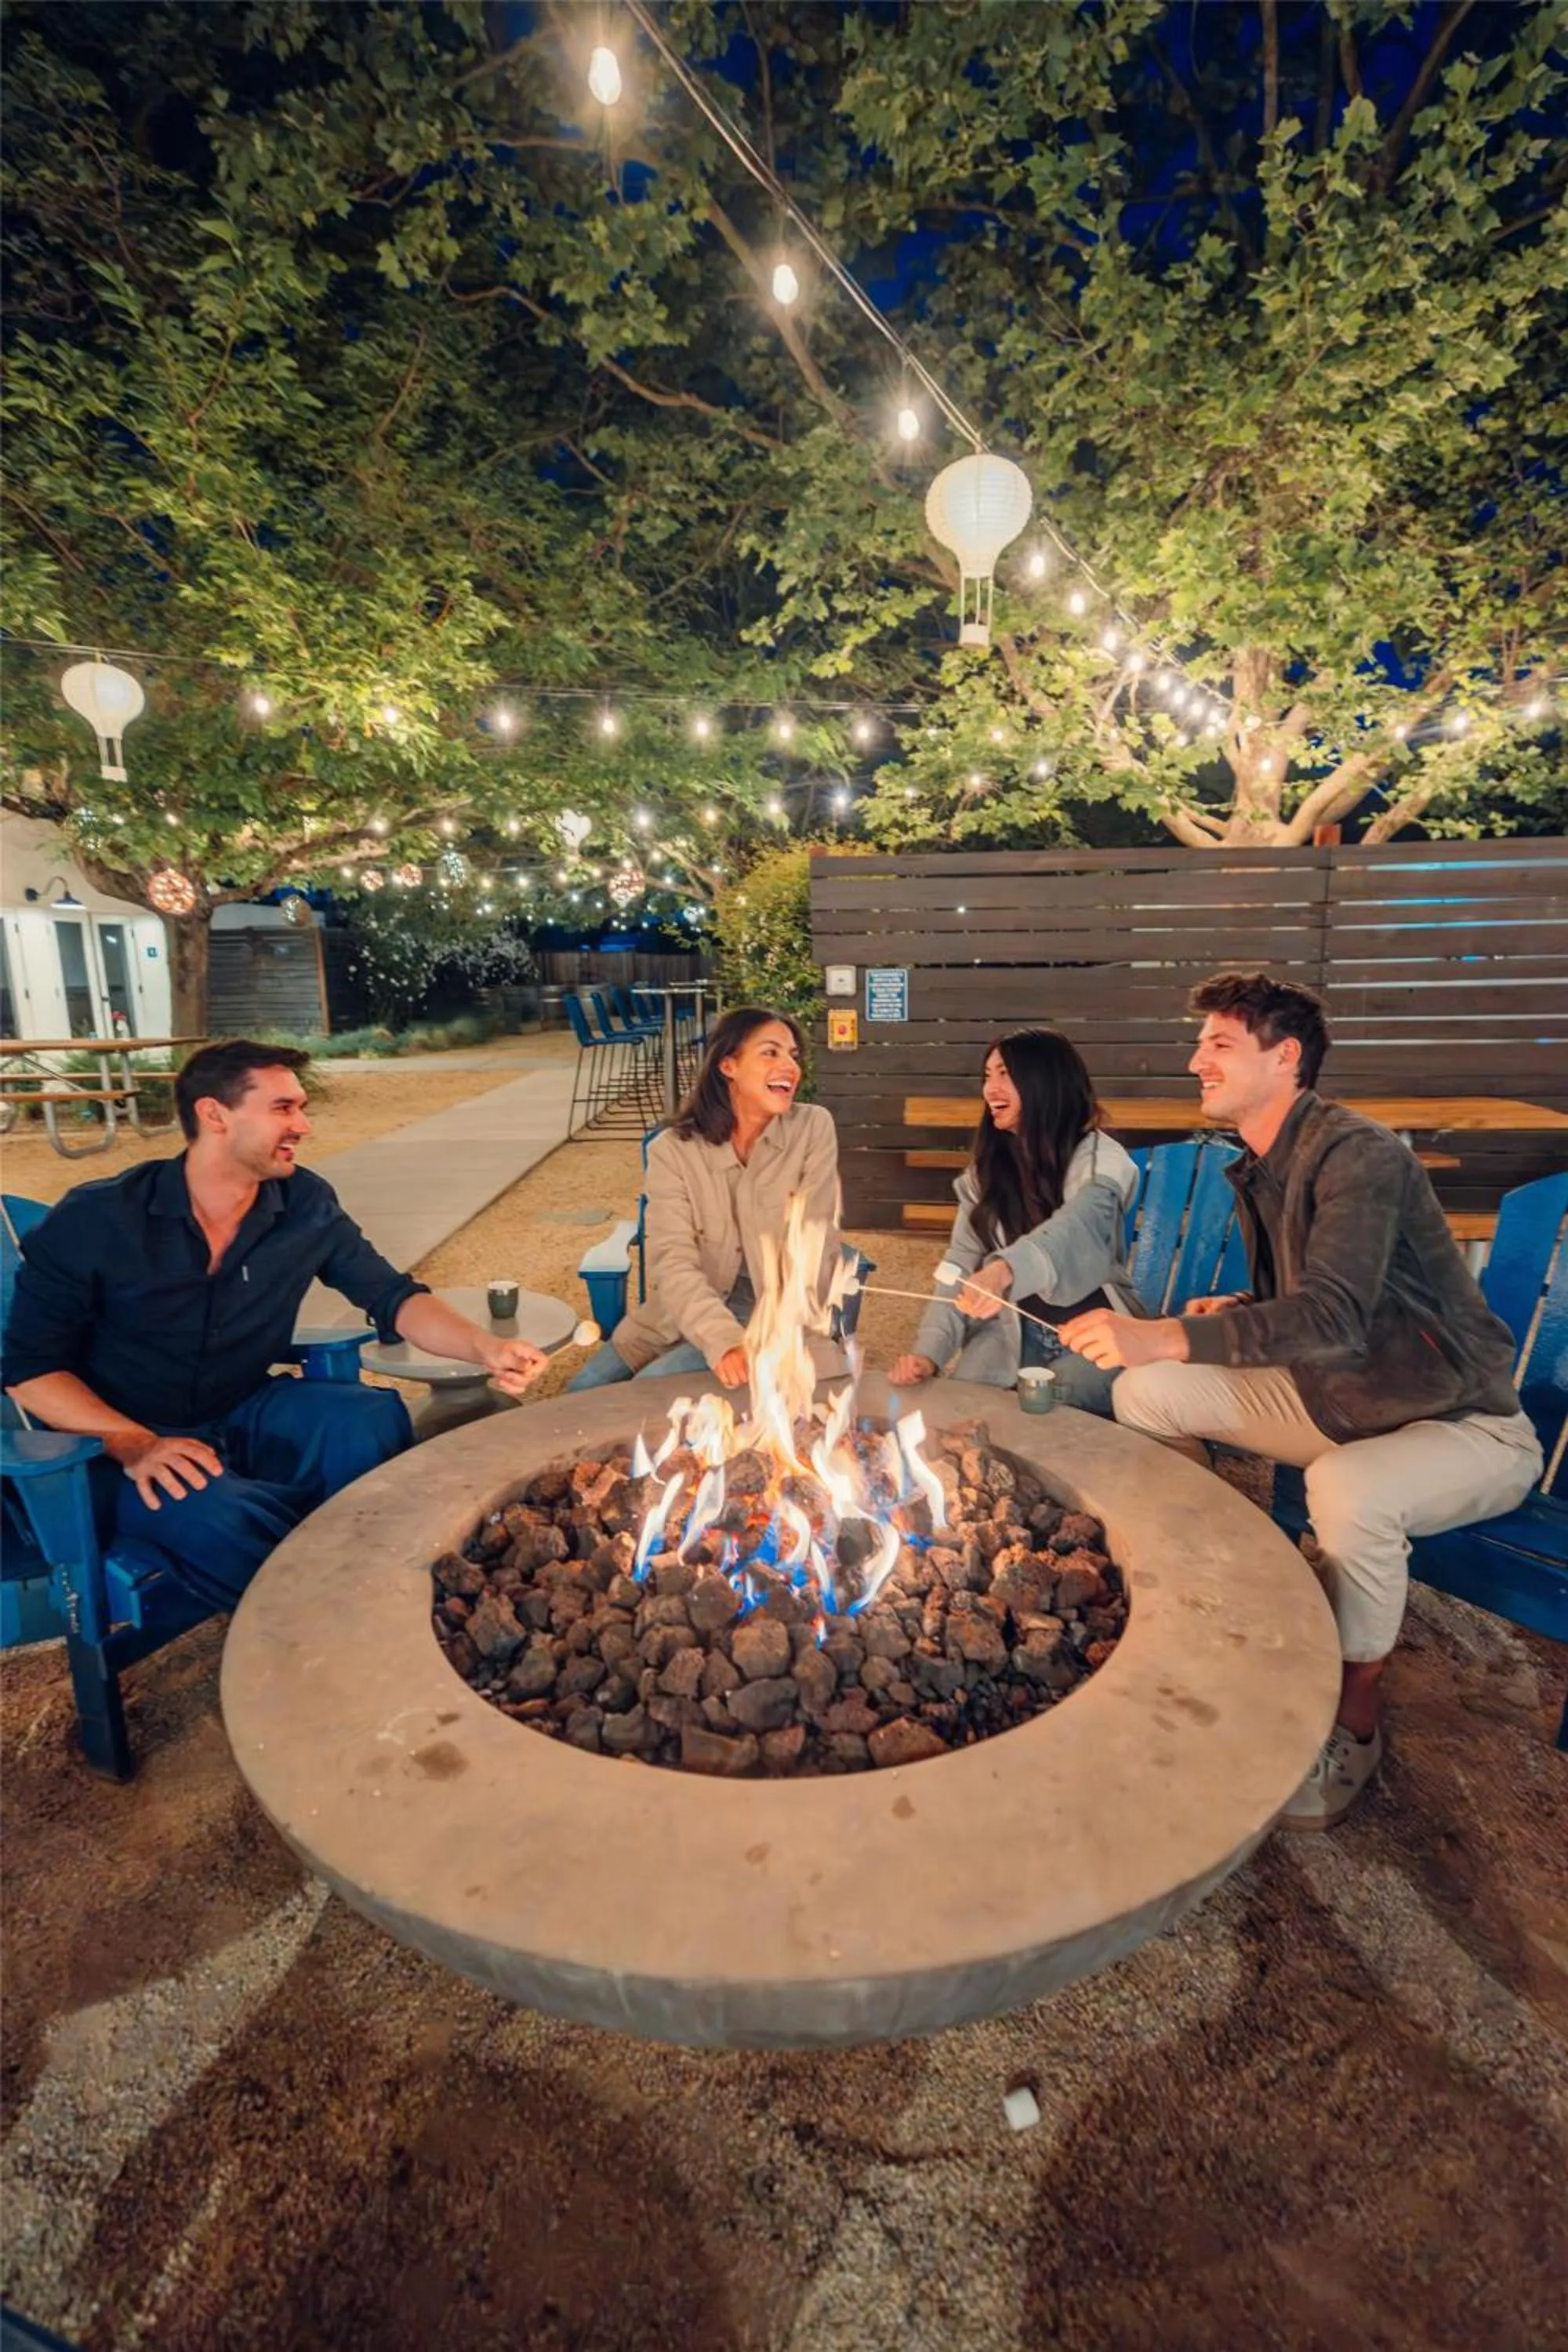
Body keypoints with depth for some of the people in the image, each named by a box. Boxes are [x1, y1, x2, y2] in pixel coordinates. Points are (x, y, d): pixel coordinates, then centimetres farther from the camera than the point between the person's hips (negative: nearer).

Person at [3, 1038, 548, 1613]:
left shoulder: (306, 1204, -6)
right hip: (124, 1448, -3)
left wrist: (486, 1348, -23)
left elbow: (393, 1297, -3)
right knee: (225, 1518, -35)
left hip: (249, 1416, 3)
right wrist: (132, 1443, -25)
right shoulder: (93, 1220, -13)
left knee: (378, 1422, -26)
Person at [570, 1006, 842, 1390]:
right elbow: (672, 1260, -20)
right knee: (586, 1391, -2)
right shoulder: (672, 1150, -10)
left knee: (653, 1387, -20)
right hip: (689, 1310, 3)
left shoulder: (814, 1128, -12)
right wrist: (723, 1340, -37)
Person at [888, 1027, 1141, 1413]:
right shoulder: (986, 1168, 6)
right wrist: (929, 1351, -17)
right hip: (1011, 1337, 4)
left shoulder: (1099, 1157, -12)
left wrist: (1004, 1270, -55)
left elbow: (1078, 1229, -34)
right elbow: (961, 1266, 0)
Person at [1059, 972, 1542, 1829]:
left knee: (1347, 1489, -39)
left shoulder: (1362, 1156, -25)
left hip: (1464, 1425, -8)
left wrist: (1164, 1335, -50)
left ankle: (1354, 1727, -12)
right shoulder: (1257, 1169, 2)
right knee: (1145, 1393, -4)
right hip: (1336, 1397, 8)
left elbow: (1332, 1314, -39)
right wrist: (1234, 1313, -6)